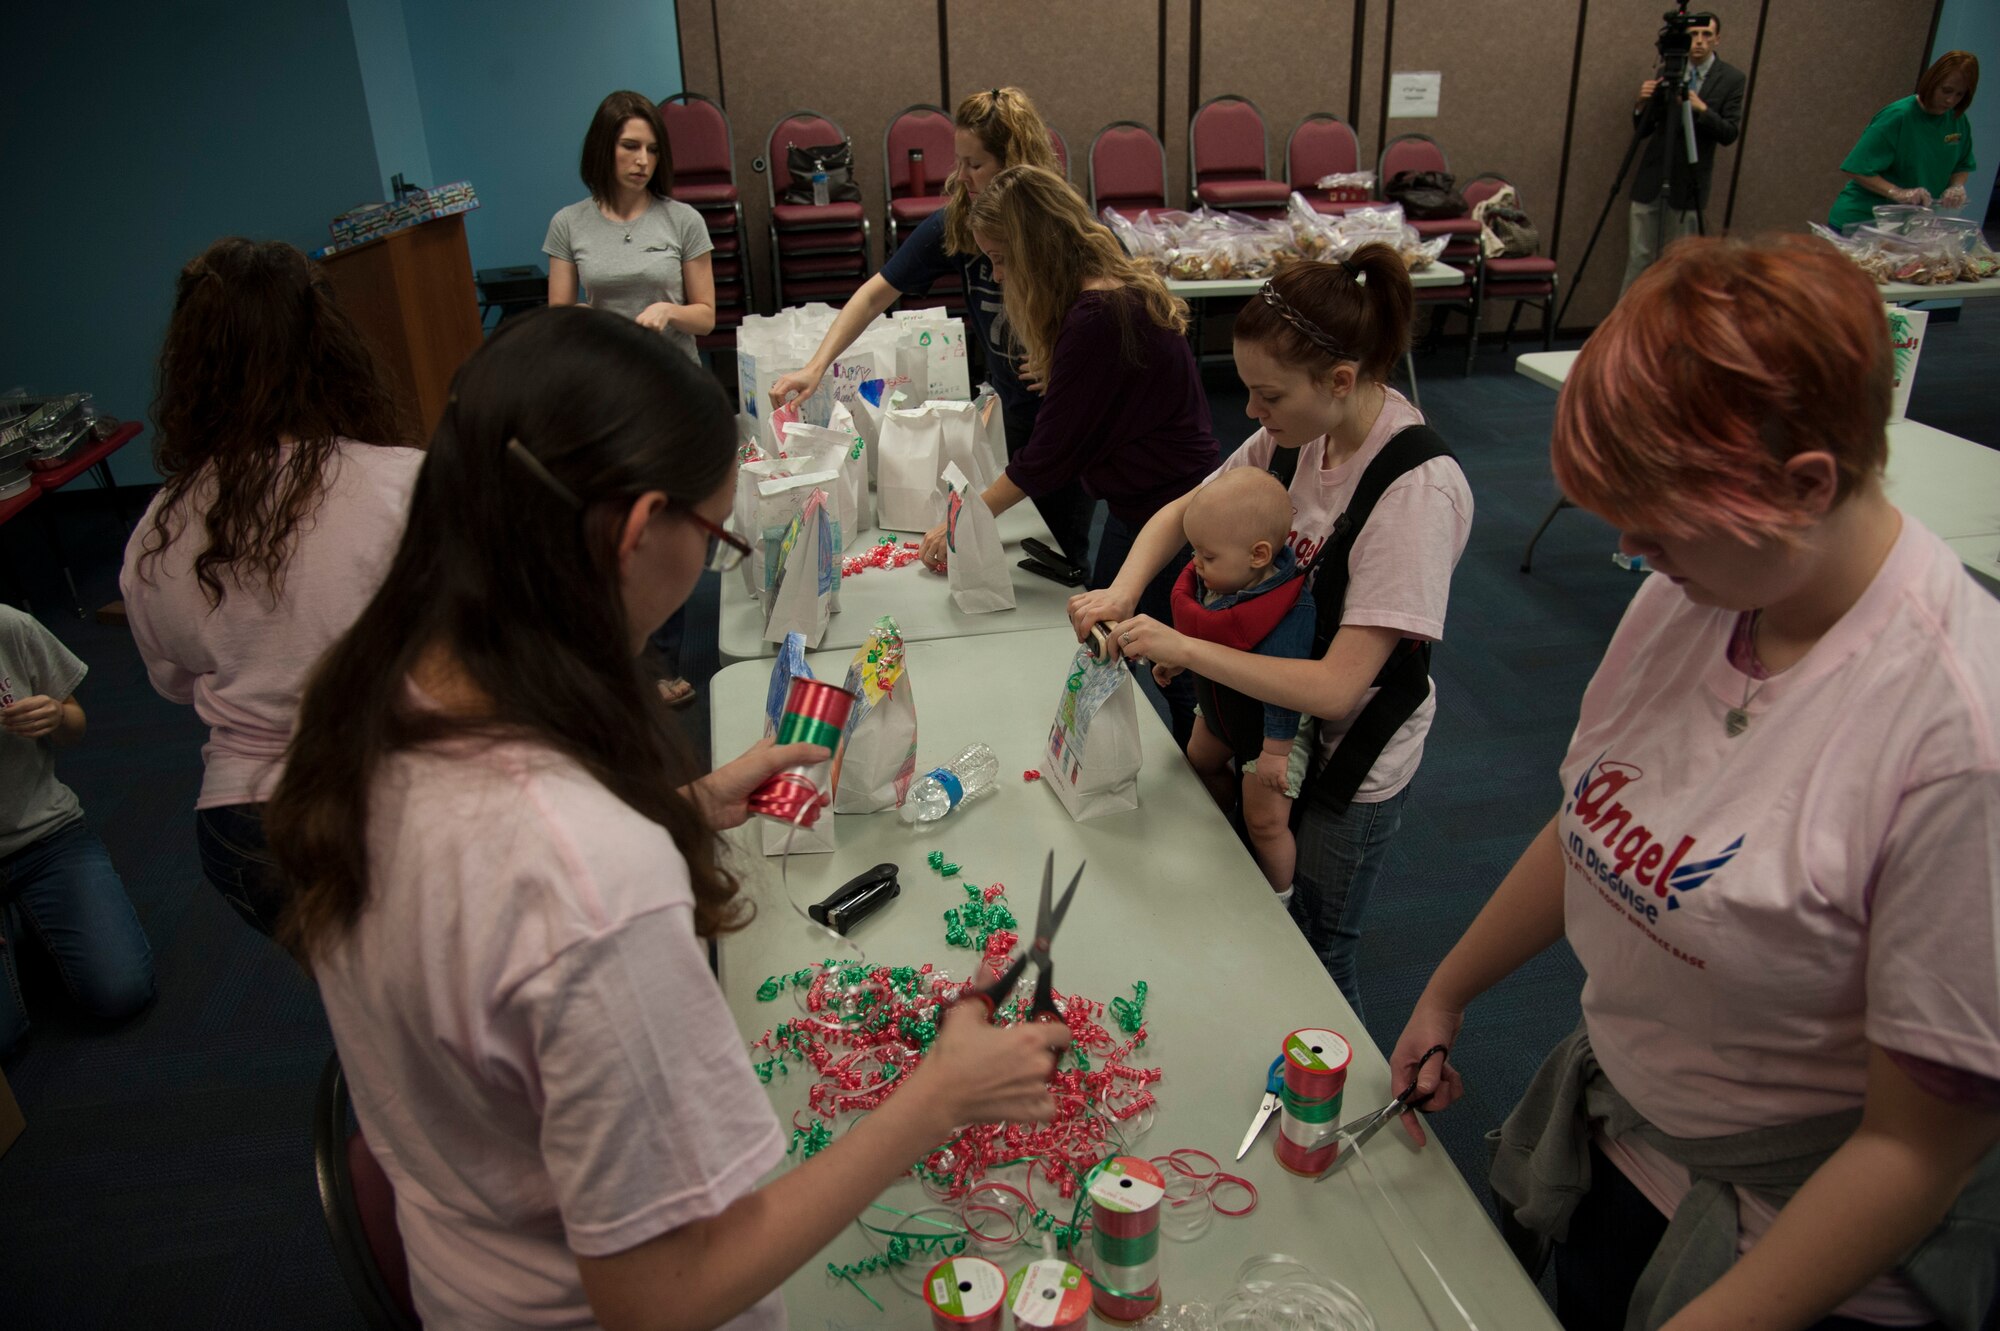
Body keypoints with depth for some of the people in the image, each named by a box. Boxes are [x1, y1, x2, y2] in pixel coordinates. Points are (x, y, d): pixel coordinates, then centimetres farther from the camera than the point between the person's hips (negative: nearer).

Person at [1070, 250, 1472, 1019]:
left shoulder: (1418, 491, -31)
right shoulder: (1301, 432, -10)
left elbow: (1335, 688, -32)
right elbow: (1184, 510, 4)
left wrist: (1181, 647, -30)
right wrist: (1125, 590, -16)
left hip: (1351, 757, -7)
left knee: (1313, 957, 14)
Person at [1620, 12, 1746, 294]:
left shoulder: (1732, 79, 0)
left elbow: (1729, 134, -6)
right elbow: (1642, 129, 7)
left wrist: (1701, 108, -21)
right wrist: (1642, 103, -14)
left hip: (1689, 182, -1)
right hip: (1651, 177, 2)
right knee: (1638, 256, 2)